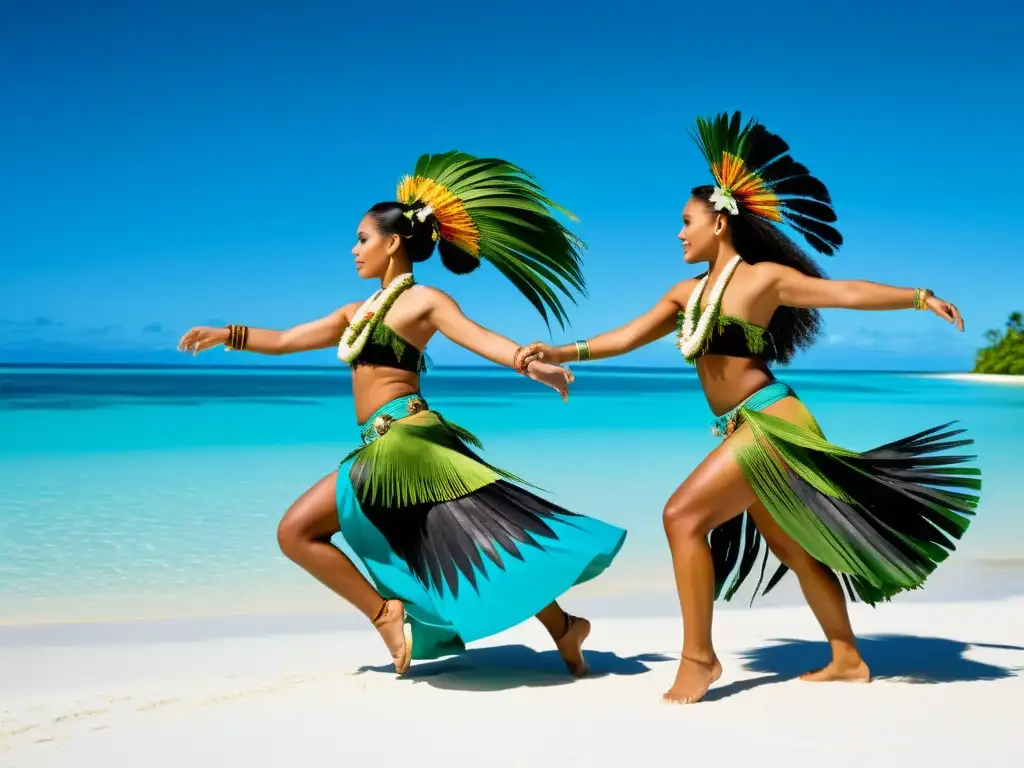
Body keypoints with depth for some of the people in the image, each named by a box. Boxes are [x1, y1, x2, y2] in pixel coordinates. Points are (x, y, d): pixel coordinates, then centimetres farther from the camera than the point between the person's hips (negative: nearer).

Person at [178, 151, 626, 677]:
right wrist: (226, 335, 23)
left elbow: (478, 338, -18)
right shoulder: (357, 313, 21)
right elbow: (283, 341, 27)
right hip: (386, 447, 8)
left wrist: (529, 363, -34)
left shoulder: (423, 300, -2)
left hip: (406, 439, -8)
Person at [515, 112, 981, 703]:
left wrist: (919, 297, -6)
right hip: (744, 431, 8)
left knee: (684, 515, -16)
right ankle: (848, 659, 26)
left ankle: (699, 657, -8)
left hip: (770, 424, -8)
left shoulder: (763, 277, -7)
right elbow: (628, 337, 11)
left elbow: (847, 292, -5)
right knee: (793, 549, 14)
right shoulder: (688, 292, 13)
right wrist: (562, 353, 2)